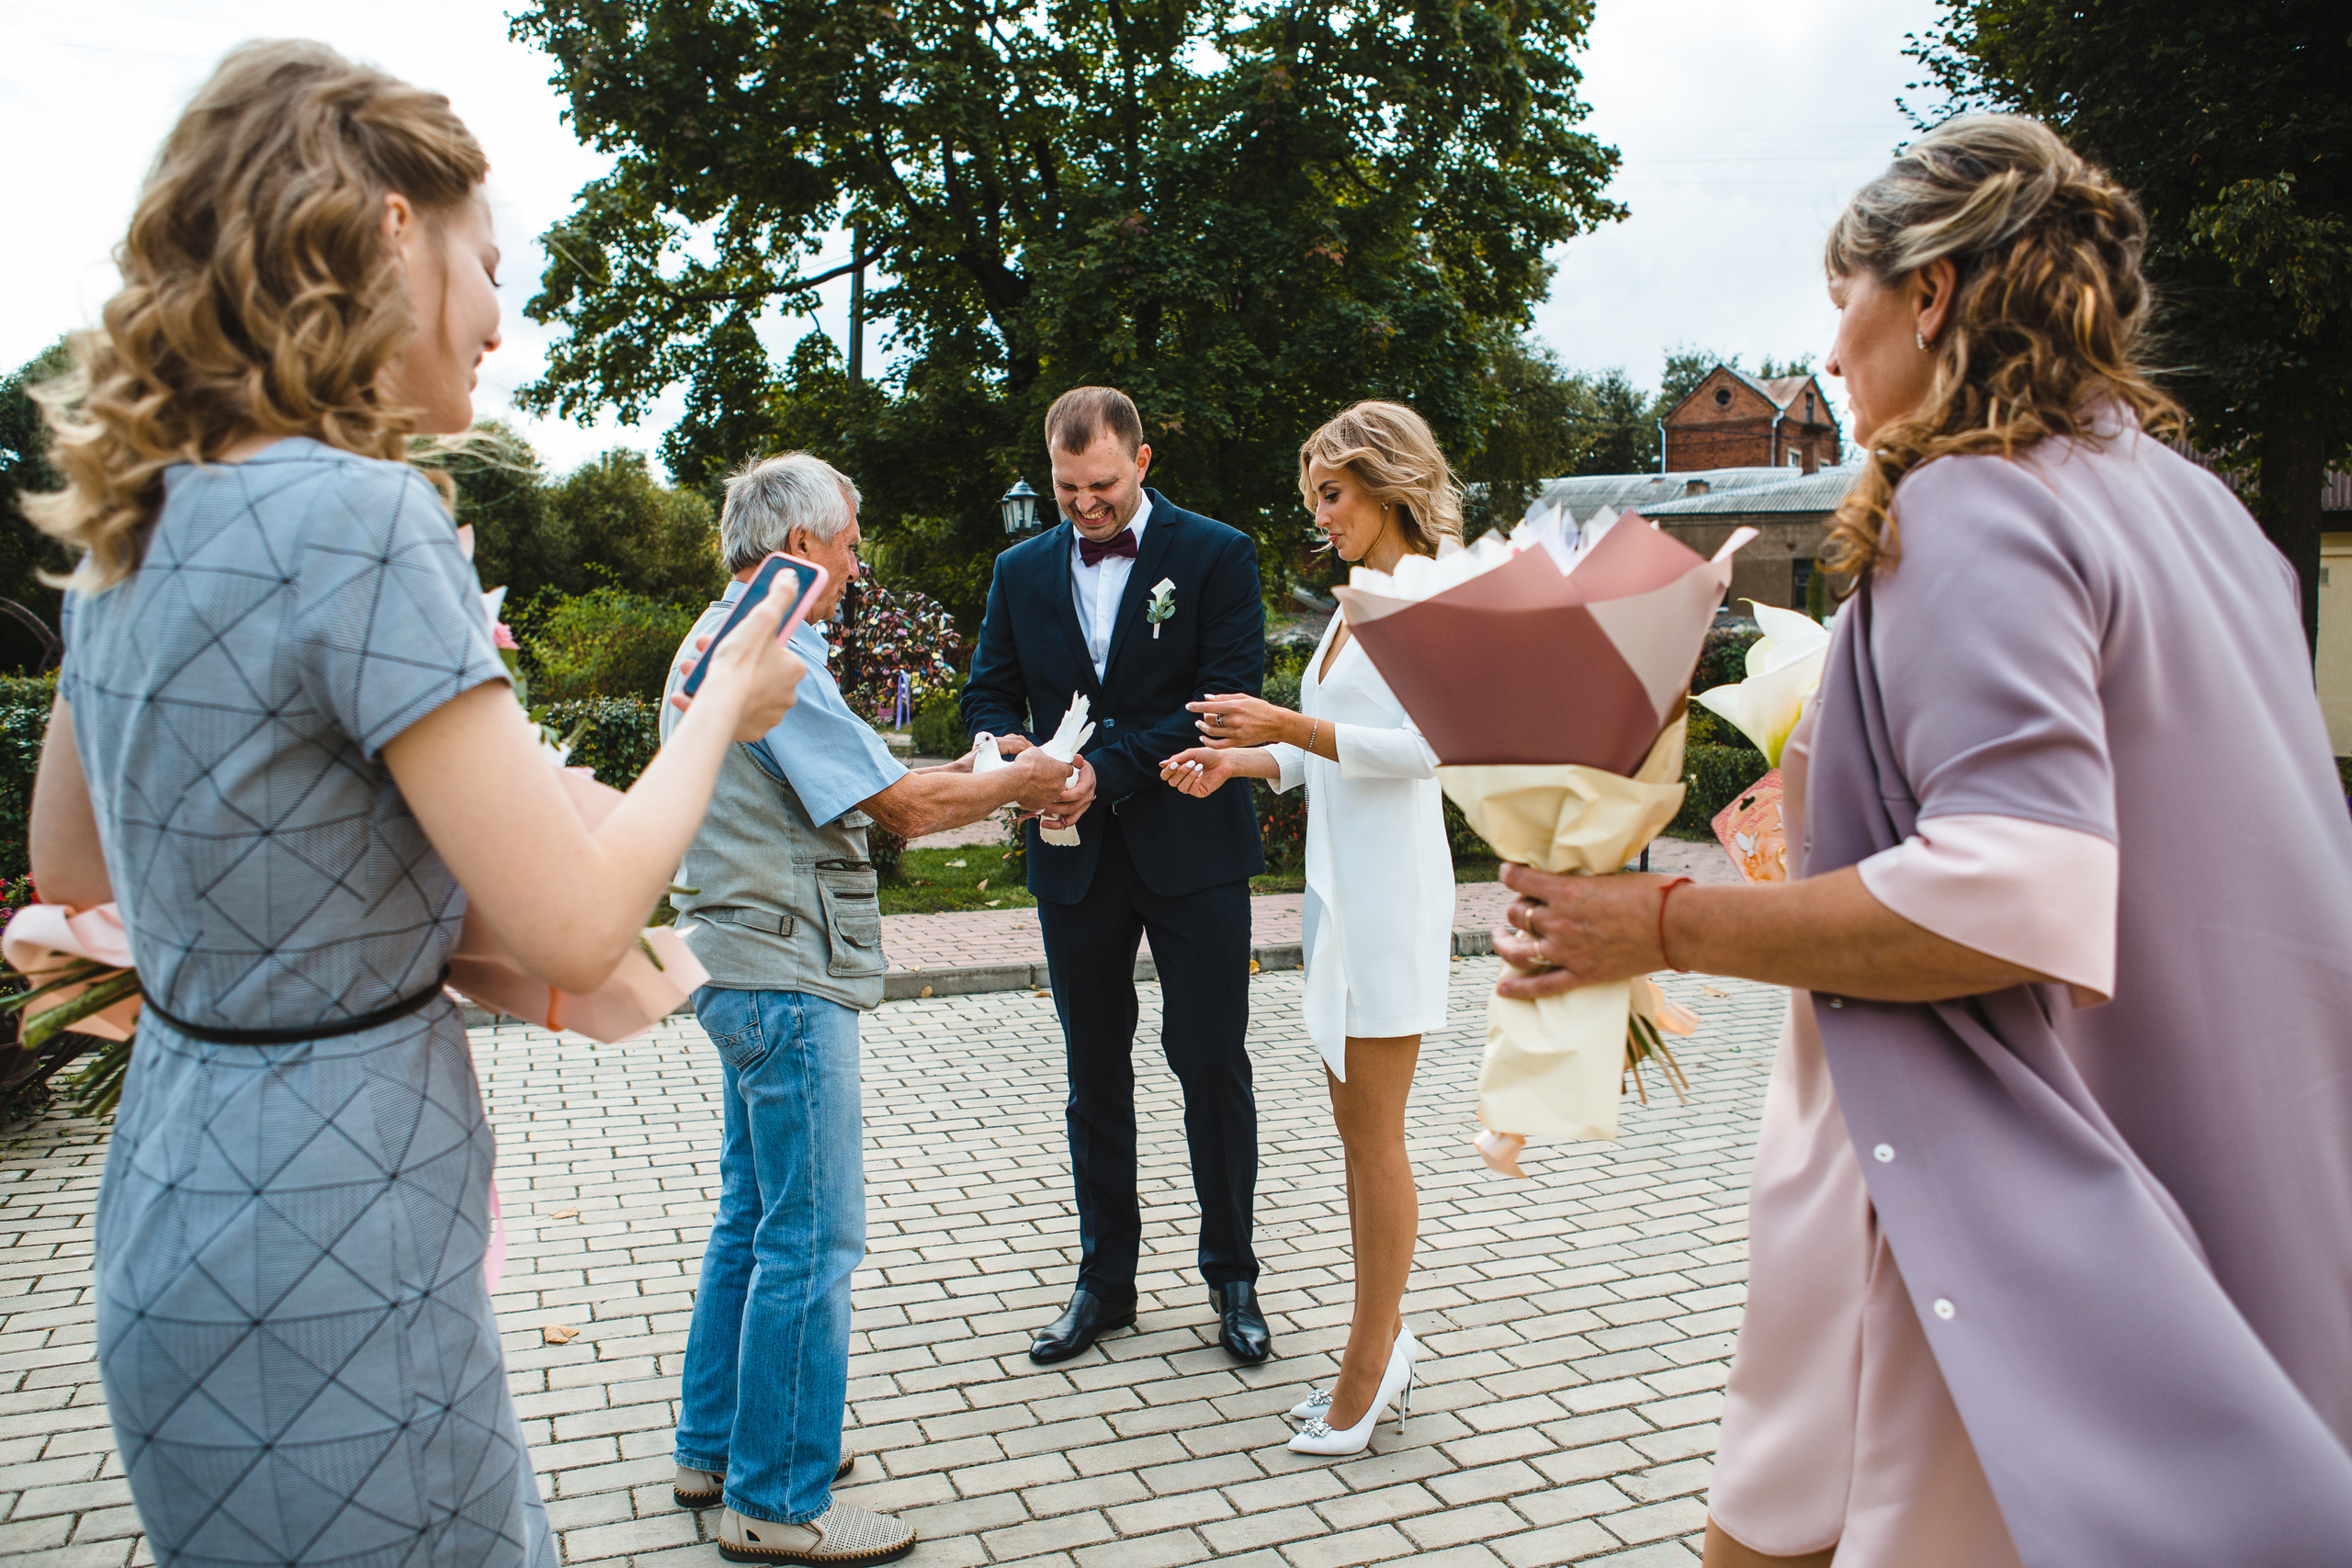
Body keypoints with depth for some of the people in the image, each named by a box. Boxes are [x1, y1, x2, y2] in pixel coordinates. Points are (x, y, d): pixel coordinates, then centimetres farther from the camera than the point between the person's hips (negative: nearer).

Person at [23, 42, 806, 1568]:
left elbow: (68, 864, 17)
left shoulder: (135, 526, 4)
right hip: (327, 1243, -9)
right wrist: (722, 704, -6)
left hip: (179, 1194, 9)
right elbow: (577, 927, -22)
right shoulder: (361, 514, -22)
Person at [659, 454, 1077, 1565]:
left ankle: (716, 1451, 30)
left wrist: (971, 777, 11)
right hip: (785, 977, -11)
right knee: (812, 1240, -2)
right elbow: (901, 807, -18)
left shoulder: (720, 639, 15)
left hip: (744, 968, 11)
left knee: (753, 1216, 18)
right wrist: (1017, 784, -3)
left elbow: (845, 789, 16)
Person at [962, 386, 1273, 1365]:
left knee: (1213, 1064, 3)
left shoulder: (1214, 555, -4)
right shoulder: (1022, 571, 9)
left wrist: (1107, 769, -20)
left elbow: (1227, 696, -12)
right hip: (1075, 856, 4)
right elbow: (988, 693, 11)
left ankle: (1232, 1279, 20)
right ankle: (1104, 1281, 25)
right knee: (1094, 1073, 12)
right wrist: (1014, 754, -13)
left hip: (1190, 850, -3)